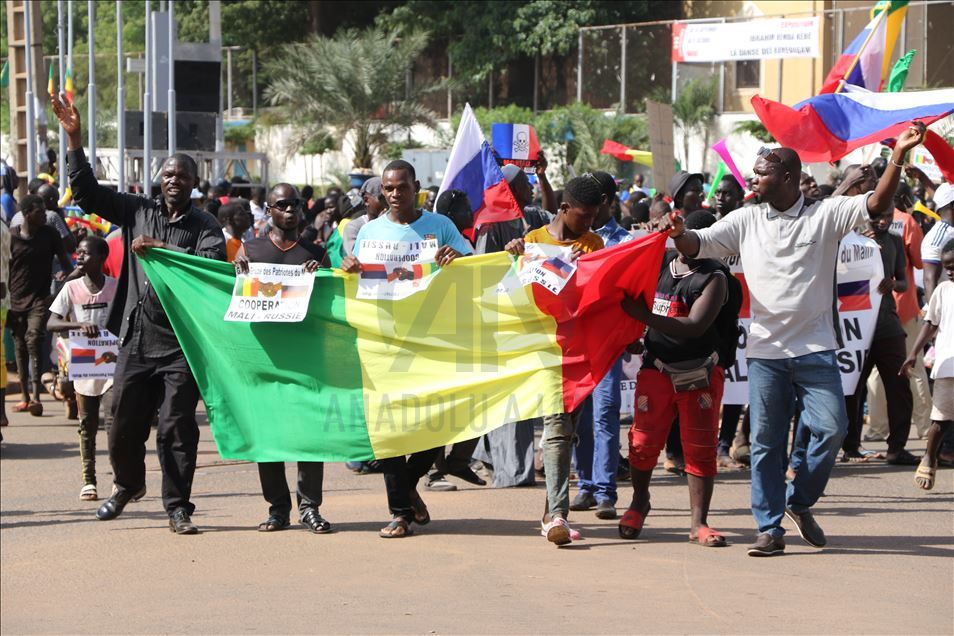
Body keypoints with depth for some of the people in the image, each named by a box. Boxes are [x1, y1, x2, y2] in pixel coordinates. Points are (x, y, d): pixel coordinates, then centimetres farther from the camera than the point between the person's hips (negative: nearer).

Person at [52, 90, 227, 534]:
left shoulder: (204, 226, 0)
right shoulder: (138, 211, 9)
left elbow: (212, 264, -18)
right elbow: (87, 192, 9)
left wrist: (162, 249, -24)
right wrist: (74, 137, 2)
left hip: (182, 342, -3)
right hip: (138, 336, 3)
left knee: (177, 426, -2)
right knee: (124, 420, 10)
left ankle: (177, 507, 7)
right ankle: (128, 484, 35)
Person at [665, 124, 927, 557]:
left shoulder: (826, 215, 1)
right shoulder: (746, 221, 8)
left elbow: (876, 205, -10)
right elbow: (699, 246, 4)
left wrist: (898, 156, -23)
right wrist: (680, 233, -19)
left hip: (815, 349, -1)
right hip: (765, 349, 1)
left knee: (831, 427, -9)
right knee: (766, 440, 1)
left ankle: (799, 501, 14)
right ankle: (770, 528, 8)